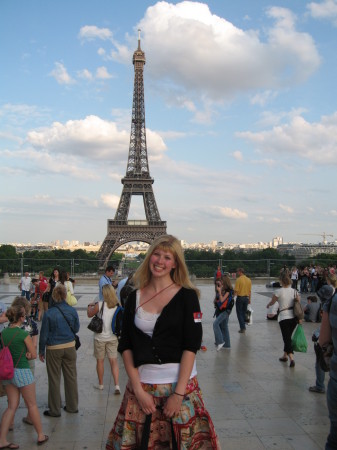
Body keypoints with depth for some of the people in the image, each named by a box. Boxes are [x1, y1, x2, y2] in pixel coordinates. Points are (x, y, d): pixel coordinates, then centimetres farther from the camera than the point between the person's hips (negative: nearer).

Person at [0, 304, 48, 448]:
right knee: (32, 405, 10)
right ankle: (41, 436, 24)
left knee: (12, 406, 15)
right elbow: (34, 355, -10)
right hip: (22, 372, -6)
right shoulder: (23, 334, -17)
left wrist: (23, 354, 2)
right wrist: (26, 355, 4)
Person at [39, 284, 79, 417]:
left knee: (54, 379, 10)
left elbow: (44, 334, -8)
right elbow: (76, 329, 5)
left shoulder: (49, 313, -15)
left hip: (53, 349, -3)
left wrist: (41, 351, 3)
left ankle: (54, 410, 20)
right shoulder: (72, 311, -8)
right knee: (71, 377, 16)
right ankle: (72, 406, 28)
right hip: (70, 347, 3)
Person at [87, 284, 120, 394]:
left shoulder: (100, 305, -16)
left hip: (100, 337, -2)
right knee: (114, 361, 8)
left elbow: (89, 314, -1)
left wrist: (90, 306, 18)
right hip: (112, 337, 2)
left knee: (100, 361, 14)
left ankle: (100, 384, 27)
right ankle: (117, 385, -1)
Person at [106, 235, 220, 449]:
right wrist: (138, 389, -7)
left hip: (180, 384, -2)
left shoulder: (186, 295, -4)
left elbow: (191, 346, -9)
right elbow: (126, 346, 2)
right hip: (141, 385, 2)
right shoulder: (135, 297, 3)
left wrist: (178, 393, -14)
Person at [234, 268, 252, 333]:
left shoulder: (238, 279, -13)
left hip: (240, 297, -6)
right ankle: (243, 327, 24)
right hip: (246, 298, 6)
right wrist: (249, 299, 17)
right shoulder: (249, 280, 5)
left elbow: (236, 290, -15)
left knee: (239, 313, 3)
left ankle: (242, 328, -3)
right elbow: (250, 291, 9)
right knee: (244, 313, 18)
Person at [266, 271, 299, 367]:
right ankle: (285, 356, 32)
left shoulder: (279, 292, -10)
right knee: (288, 337, 21)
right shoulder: (295, 291, 2)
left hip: (284, 317, -5)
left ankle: (291, 358, -14)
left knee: (286, 338, -1)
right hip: (294, 317, 5)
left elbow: (272, 302, 6)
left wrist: (268, 305, 28)